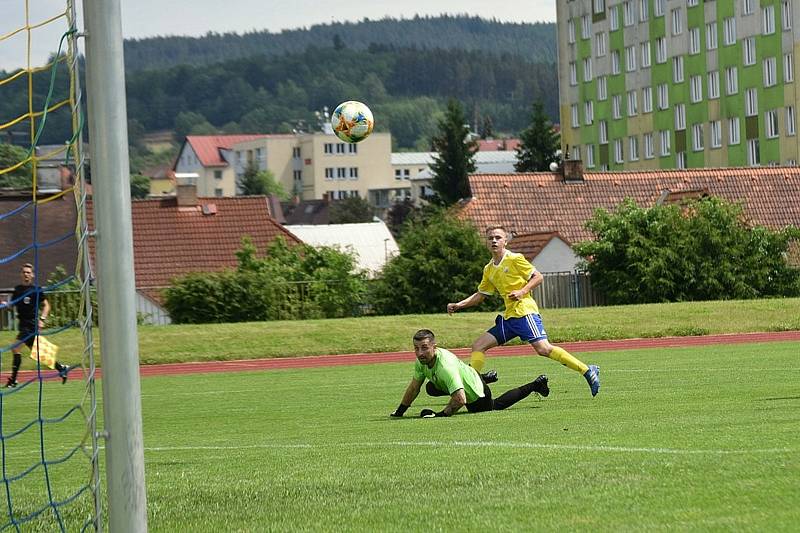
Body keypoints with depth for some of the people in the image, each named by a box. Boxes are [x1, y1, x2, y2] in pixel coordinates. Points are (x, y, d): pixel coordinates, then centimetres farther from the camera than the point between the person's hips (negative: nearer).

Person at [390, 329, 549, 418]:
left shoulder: (446, 366, -46)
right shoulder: (421, 361, -21)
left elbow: (460, 399, -51)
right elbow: (414, 387, -4)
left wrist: (441, 415, -42)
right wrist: (399, 412, -2)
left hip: (476, 394, -7)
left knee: (495, 406, 22)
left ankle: (535, 385, 38)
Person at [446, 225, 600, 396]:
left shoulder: (515, 259, -3)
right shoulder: (489, 270, 18)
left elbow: (538, 276, -3)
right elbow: (480, 295, 27)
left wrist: (522, 291, -16)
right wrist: (458, 305, 16)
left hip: (524, 311, -8)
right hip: (508, 317, 8)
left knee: (543, 348, -22)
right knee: (478, 345, 3)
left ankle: (588, 371, -18)